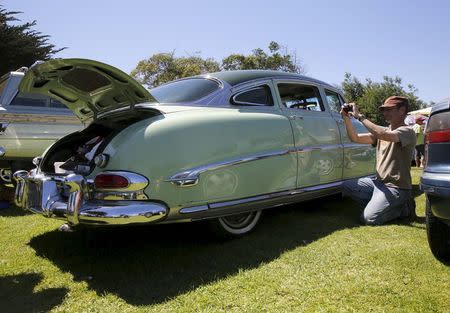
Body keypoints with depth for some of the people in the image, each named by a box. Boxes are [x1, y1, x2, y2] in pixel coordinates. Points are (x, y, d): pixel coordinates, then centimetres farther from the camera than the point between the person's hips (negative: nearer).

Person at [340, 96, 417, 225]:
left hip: (395, 187, -7)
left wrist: (360, 116, -27)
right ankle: (378, 204, 4)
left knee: (369, 218, -20)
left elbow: (383, 135, -33)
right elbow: (355, 138, 4)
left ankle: (403, 208, 4)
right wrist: (347, 119, -10)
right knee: (346, 186, -5)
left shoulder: (407, 132, -12)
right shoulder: (383, 131, 12)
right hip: (378, 182, 8)